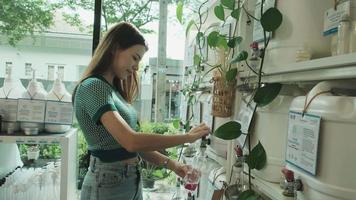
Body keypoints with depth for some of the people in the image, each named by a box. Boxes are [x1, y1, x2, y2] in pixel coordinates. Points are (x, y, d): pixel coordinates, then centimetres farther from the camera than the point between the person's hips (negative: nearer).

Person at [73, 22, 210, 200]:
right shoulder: (93, 87, -17)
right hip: (108, 184, -8)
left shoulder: (114, 90, 11)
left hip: (131, 181, 8)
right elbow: (131, 142, -29)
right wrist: (187, 137, -20)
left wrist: (170, 164, -2)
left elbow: (133, 144, 8)